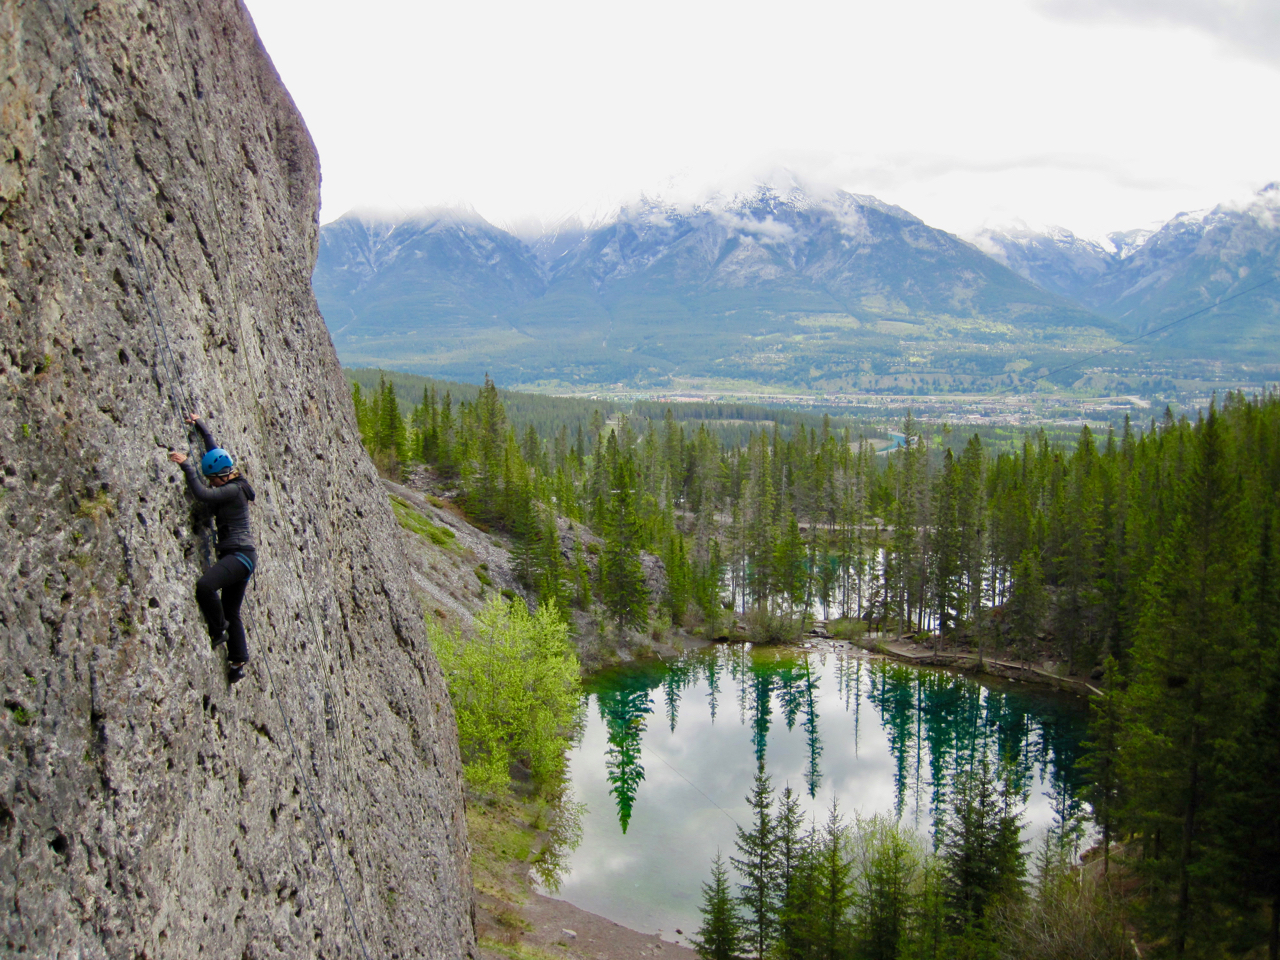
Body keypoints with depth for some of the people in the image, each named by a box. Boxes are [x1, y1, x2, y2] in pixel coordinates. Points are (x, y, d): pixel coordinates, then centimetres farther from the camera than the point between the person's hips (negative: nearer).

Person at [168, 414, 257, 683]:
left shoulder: (233, 490, -12)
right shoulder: (232, 484, 13)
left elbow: (202, 494, -25)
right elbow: (215, 450, 25)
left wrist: (186, 466, -19)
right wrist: (200, 425, 31)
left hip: (240, 555, -10)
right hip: (239, 556, 10)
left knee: (205, 585, -31)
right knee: (231, 612, 14)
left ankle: (218, 630, -11)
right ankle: (238, 662, 20)